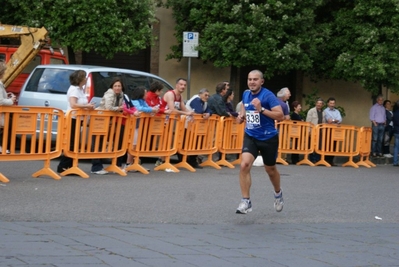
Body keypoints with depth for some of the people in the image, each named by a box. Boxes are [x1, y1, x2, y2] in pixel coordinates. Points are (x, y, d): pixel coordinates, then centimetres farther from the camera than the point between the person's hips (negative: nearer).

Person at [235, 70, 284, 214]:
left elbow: (280, 116, -23)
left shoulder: (268, 95, -17)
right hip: (251, 136, 4)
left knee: (270, 169, 15)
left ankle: (278, 193, 46)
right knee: (244, 165, -19)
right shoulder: (246, 94, 1)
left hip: (268, 137, -3)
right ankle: (246, 201, -12)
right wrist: (242, 116, 3)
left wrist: (261, 109, -32)